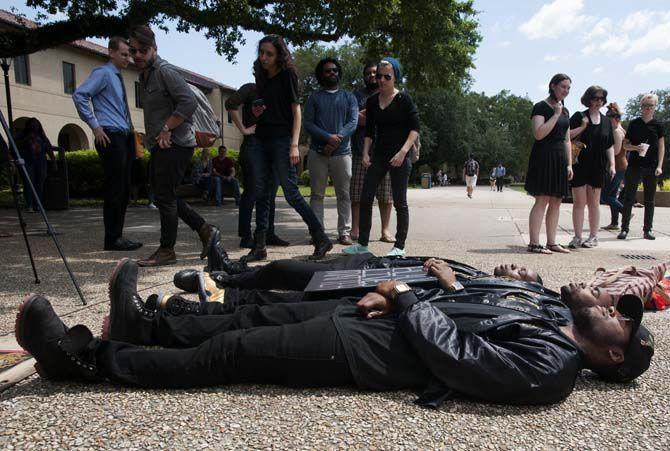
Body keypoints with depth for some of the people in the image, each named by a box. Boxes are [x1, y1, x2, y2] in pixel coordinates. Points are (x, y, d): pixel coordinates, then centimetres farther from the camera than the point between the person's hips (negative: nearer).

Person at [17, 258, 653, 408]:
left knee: (230, 352, -7)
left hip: (373, 349, -9)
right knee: (261, 315, 11)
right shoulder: (552, 308, 13)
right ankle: (147, 324, 26)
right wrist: (399, 294, 2)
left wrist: (408, 298, -11)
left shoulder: (549, 367, -15)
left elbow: (451, 353, -24)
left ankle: (88, 358, 7)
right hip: (382, 314, 9)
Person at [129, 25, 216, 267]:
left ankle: (166, 251, 5)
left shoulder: (165, 71, -11)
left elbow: (189, 102, -22)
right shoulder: (144, 75, 18)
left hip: (174, 144, -10)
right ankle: (204, 229, 18)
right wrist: (152, 137, 14)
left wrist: (166, 129, -19)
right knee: (162, 195, 11)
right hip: (159, 145, 10)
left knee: (165, 197, -5)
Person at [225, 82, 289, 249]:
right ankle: (246, 237, 2)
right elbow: (231, 104, -18)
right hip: (253, 146, -7)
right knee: (251, 192, -5)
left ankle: (269, 234, 16)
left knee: (270, 192, 8)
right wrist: (243, 129, -15)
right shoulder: (250, 89, -1)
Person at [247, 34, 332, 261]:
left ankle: (322, 239, 2)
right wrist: (256, 112, 2)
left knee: (291, 193, -9)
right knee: (261, 192, 3)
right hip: (262, 139, 7)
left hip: (282, 140, -7)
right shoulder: (262, 77, 17)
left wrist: (294, 145, -16)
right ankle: (259, 247, 8)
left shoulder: (287, 75, -2)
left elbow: (296, 111, -7)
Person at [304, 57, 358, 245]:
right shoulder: (314, 98, 12)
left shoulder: (349, 97, 13)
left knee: (344, 194, 0)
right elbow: (308, 124, 1)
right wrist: (329, 137, -14)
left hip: (342, 152, 0)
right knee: (317, 194, 0)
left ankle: (344, 232, 4)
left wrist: (337, 140, -14)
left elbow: (353, 122, 1)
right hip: (318, 152, 0)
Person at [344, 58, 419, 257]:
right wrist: (365, 153, 2)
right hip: (378, 156, 5)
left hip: (400, 158, -5)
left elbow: (415, 129, -9)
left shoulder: (403, 99, -5)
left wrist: (403, 152, -19)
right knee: (365, 199, 2)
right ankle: (362, 243, 12)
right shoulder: (372, 101, 10)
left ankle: (399, 246, 11)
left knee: (400, 202, 1)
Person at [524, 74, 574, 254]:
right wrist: (556, 115, -14)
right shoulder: (541, 107, -4)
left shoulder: (565, 111, 19)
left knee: (556, 202, 6)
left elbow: (567, 140, 20)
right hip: (544, 157, -8)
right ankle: (534, 243, -10)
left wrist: (569, 164, 13)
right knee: (542, 200, -12)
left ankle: (552, 242, 11)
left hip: (560, 159, 8)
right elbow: (539, 134, -18)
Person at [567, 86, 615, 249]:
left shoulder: (606, 121, 12)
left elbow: (610, 146, 14)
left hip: (598, 167, 3)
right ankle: (577, 237, 5)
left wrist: (612, 164, 5)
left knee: (594, 202, 8)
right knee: (579, 202, -1)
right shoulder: (579, 117, 1)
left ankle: (593, 237, 15)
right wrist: (583, 126, -14)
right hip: (579, 165, -3)